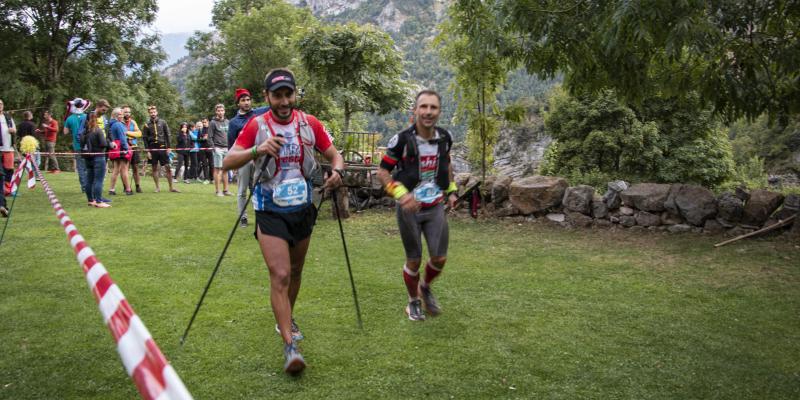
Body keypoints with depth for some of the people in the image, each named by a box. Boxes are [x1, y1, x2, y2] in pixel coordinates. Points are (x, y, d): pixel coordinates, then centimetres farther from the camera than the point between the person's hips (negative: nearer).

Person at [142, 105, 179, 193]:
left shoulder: (162, 122, 5)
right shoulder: (147, 125, 4)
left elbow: (167, 135, 5)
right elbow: (145, 139, 4)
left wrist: (168, 147, -2)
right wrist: (148, 151, -3)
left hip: (162, 147, 0)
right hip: (152, 148, 1)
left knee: (168, 167, -3)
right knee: (154, 168, 5)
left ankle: (171, 187, 3)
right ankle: (157, 187, 12)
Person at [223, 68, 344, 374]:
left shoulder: (310, 123, -2)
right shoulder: (257, 125, -9)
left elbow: (334, 156, 4)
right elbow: (227, 163, -12)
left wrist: (336, 171, -19)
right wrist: (257, 149, -30)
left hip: (302, 209, 4)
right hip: (270, 212, -3)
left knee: (295, 272, 17)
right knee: (280, 275, -13)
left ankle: (286, 319, 41)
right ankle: (290, 346, -9)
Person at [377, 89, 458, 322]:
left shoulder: (444, 138, -2)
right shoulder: (402, 140, -16)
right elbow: (382, 172, -9)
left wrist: (451, 190, 11)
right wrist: (401, 194, -22)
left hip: (436, 207, 4)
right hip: (409, 208, -3)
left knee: (439, 258, 2)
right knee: (414, 260, 5)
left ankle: (425, 287, 34)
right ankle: (413, 302, 30)